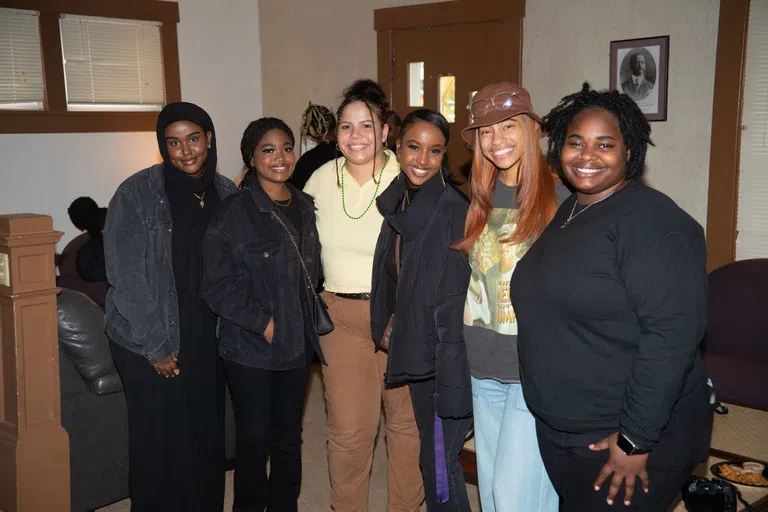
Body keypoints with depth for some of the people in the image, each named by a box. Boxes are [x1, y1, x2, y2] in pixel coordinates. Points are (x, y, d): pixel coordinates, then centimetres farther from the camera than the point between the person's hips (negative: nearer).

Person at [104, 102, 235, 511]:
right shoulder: (137, 194, -10)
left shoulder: (225, 193, 4)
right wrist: (155, 346, -11)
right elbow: (126, 277, -11)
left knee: (207, 436, 10)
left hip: (208, 340, 4)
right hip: (150, 345, -4)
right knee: (160, 441, 4)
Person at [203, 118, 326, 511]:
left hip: (297, 343, 5)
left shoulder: (304, 208, 6)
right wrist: (262, 322, -16)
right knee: (253, 439, 5)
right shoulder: (233, 213, -10)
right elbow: (217, 286, -13)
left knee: (288, 436, 15)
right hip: (250, 349, -5)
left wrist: (309, 322, 8)